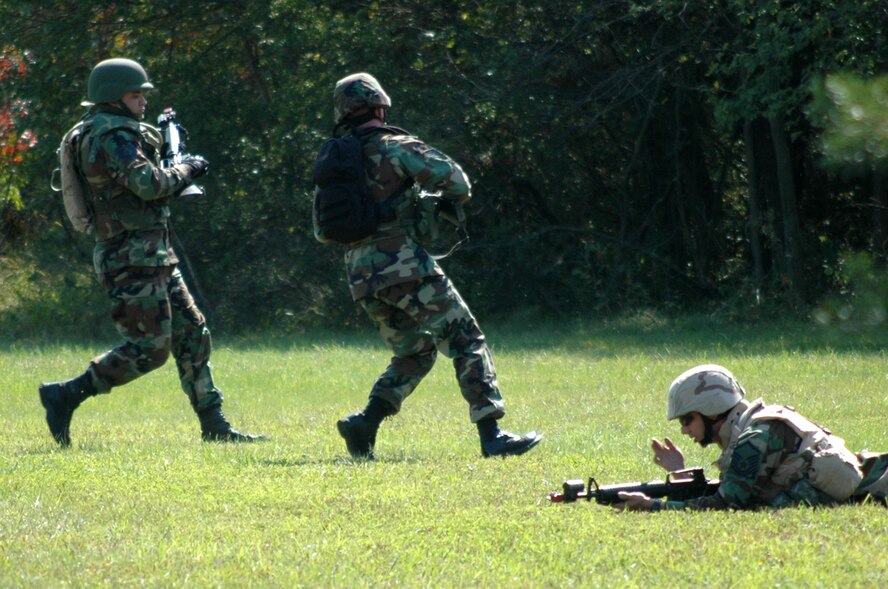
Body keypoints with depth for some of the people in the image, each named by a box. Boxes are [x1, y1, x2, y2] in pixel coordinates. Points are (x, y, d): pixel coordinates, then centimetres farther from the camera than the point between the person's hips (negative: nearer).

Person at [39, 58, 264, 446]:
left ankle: (213, 425, 10)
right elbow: (150, 184, -26)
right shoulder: (111, 137, -15)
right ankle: (65, 397, -7)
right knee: (148, 348, -11)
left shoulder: (121, 134, 17)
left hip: (154, 257, 11)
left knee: (192, 335, 9)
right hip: (131, 258, -11)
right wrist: (186, 169, -9)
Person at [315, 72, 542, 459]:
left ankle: (365, 424, 4)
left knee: (414, 353, 21)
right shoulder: (393, 148, -4)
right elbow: (450, 176, -15)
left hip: (362, 278, 7)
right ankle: (491, 435, -12)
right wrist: (455, 199, 7)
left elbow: (322, 231, 18)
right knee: (466, 343, -3)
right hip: (404, 266, -7)